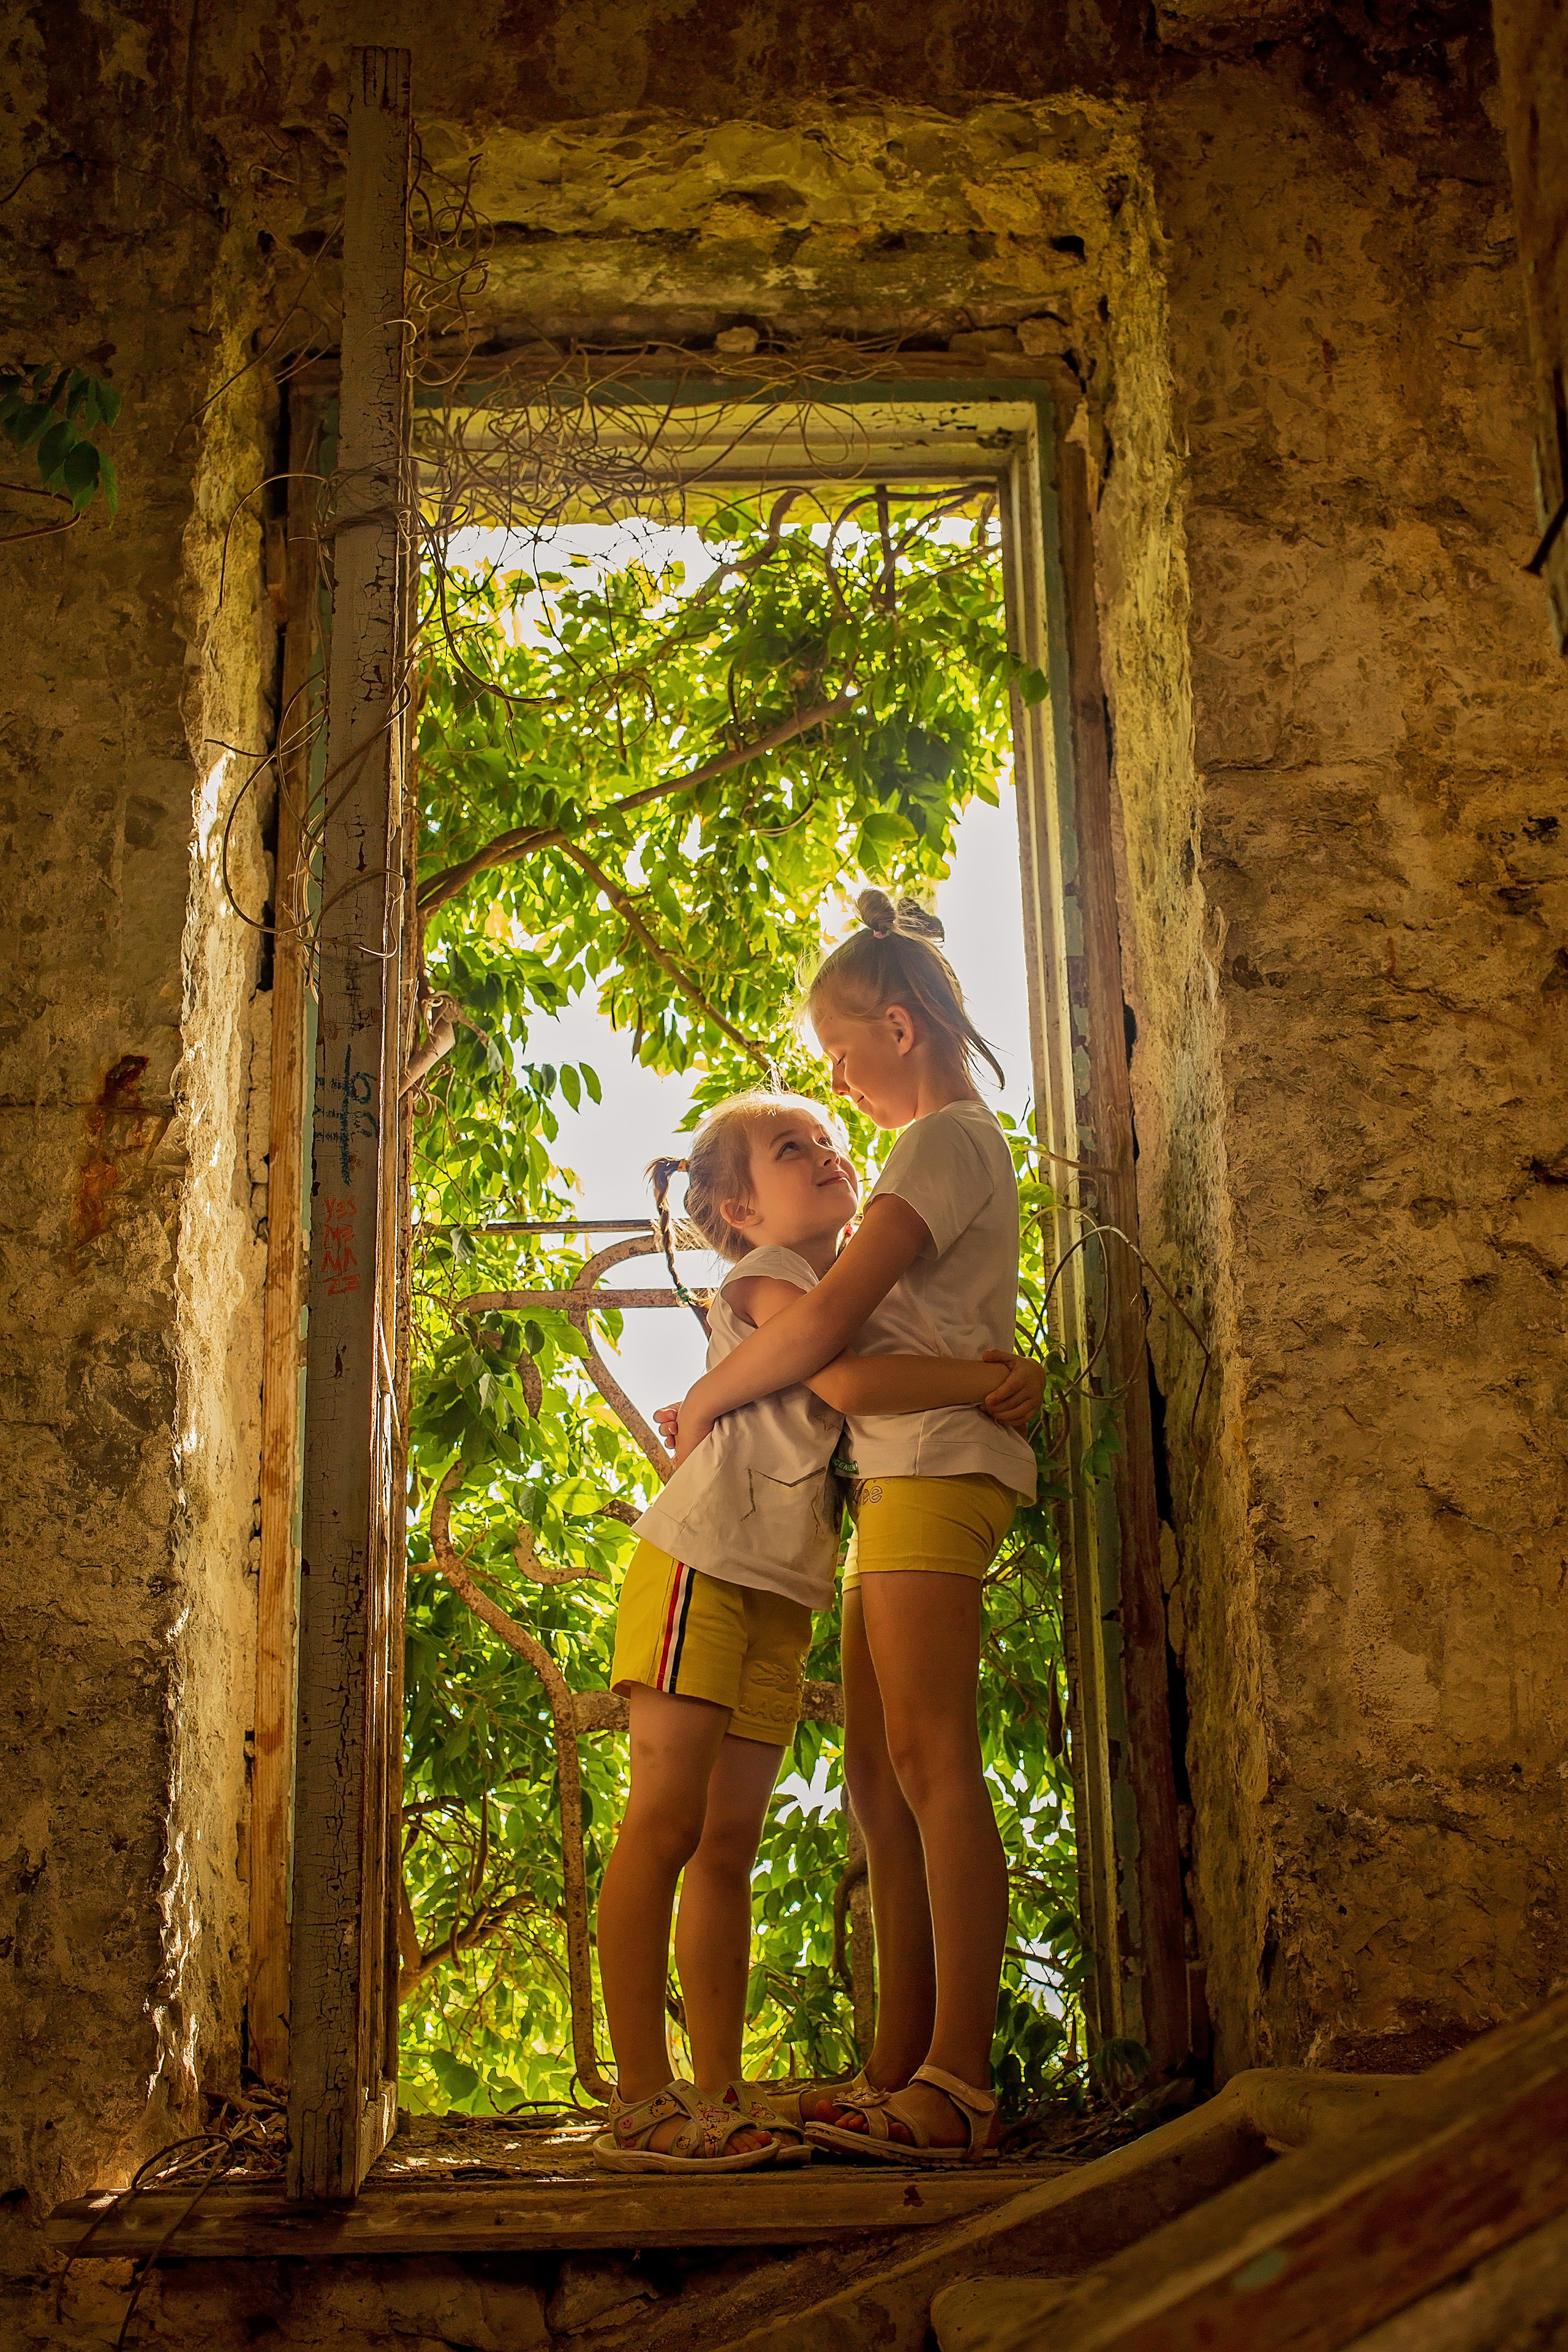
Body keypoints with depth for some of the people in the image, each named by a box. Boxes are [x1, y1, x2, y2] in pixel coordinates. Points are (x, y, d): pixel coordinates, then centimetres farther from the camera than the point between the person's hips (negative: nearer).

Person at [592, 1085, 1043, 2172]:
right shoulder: (767, 1276, -4)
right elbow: (846, 1380, -22)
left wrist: (1002, 1383, -4)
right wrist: (994, 1382, -13)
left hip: (781, 1593, 8)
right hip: (700, 1562, -8)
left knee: (730, 1845, 7)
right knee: (666, 1825, -9)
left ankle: (719, 2092, 9)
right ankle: (642, 2101, -8)